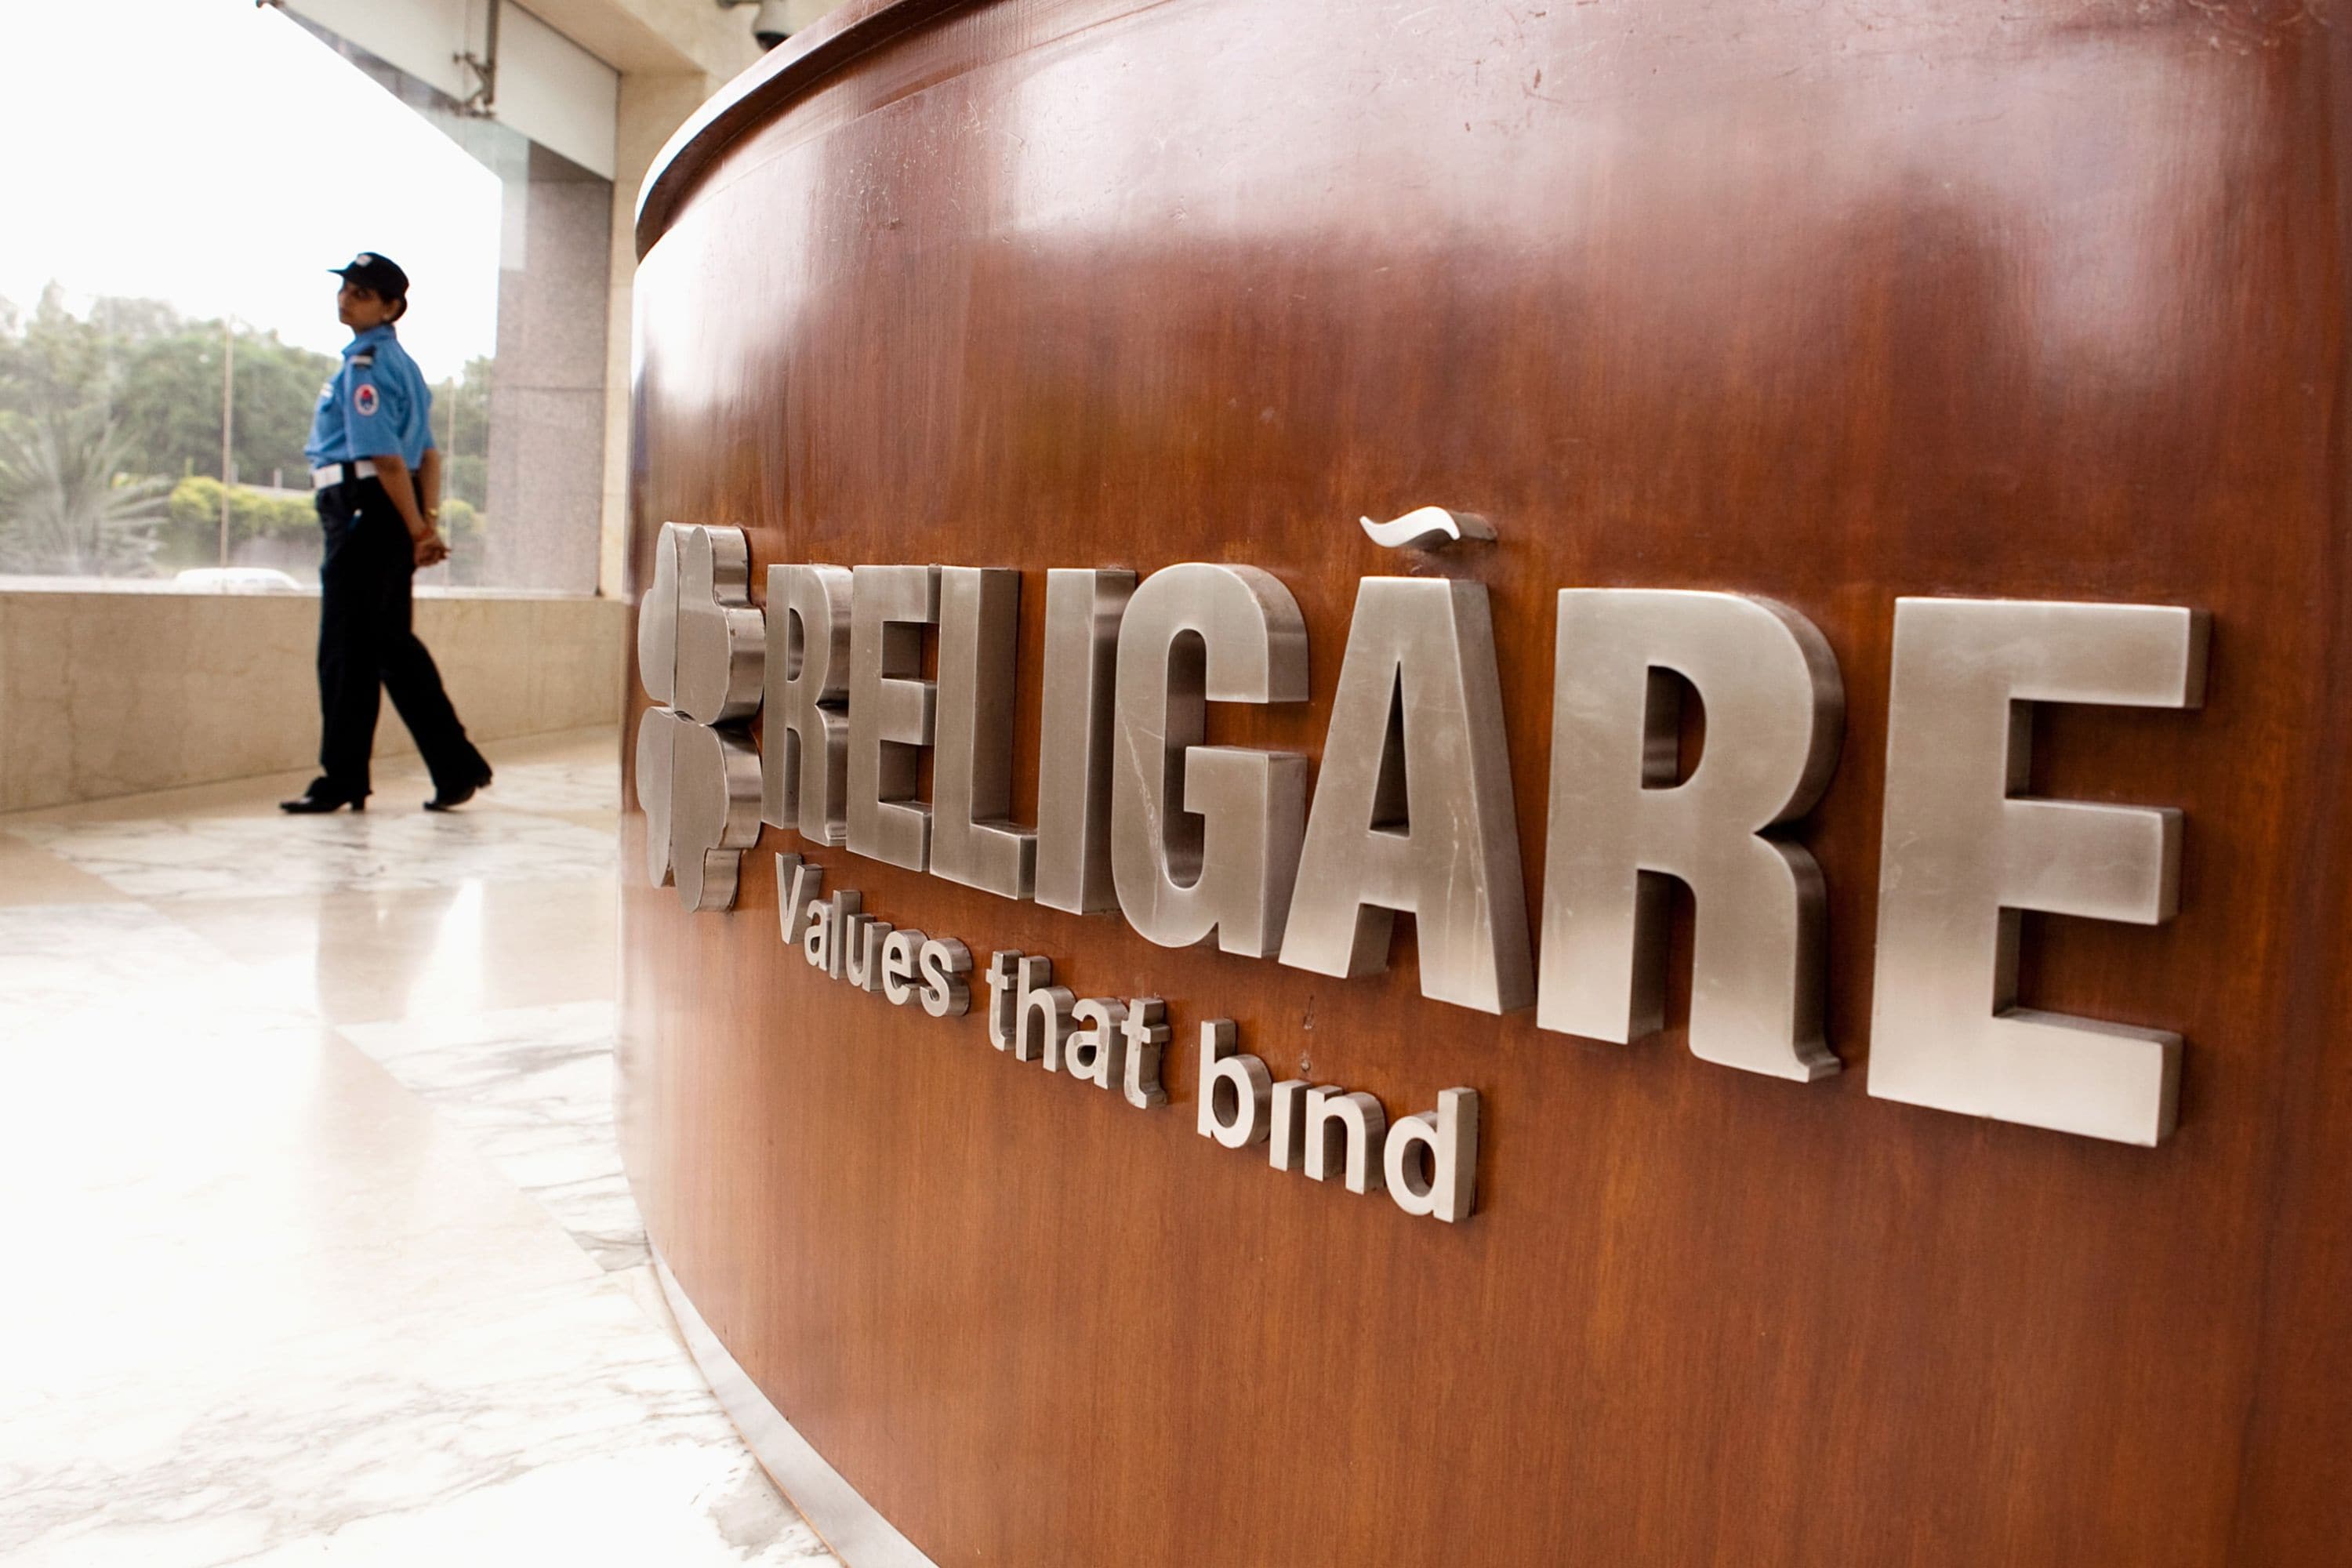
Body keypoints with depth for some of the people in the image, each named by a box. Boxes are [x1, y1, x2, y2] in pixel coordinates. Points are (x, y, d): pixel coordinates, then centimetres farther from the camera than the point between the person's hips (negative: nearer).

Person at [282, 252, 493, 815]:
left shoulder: (364, 364, -11)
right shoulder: (401, 363, 18)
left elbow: (386, 457, -18)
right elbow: (428, 455, 16)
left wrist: (418, 531, -15)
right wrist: (428, 522, 8)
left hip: (364, 510, -9)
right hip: (390, 515, 9)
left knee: (347, 648, -2)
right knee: (392, 645, 13)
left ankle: (342, 780, 4)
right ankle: (457, 767, 13)